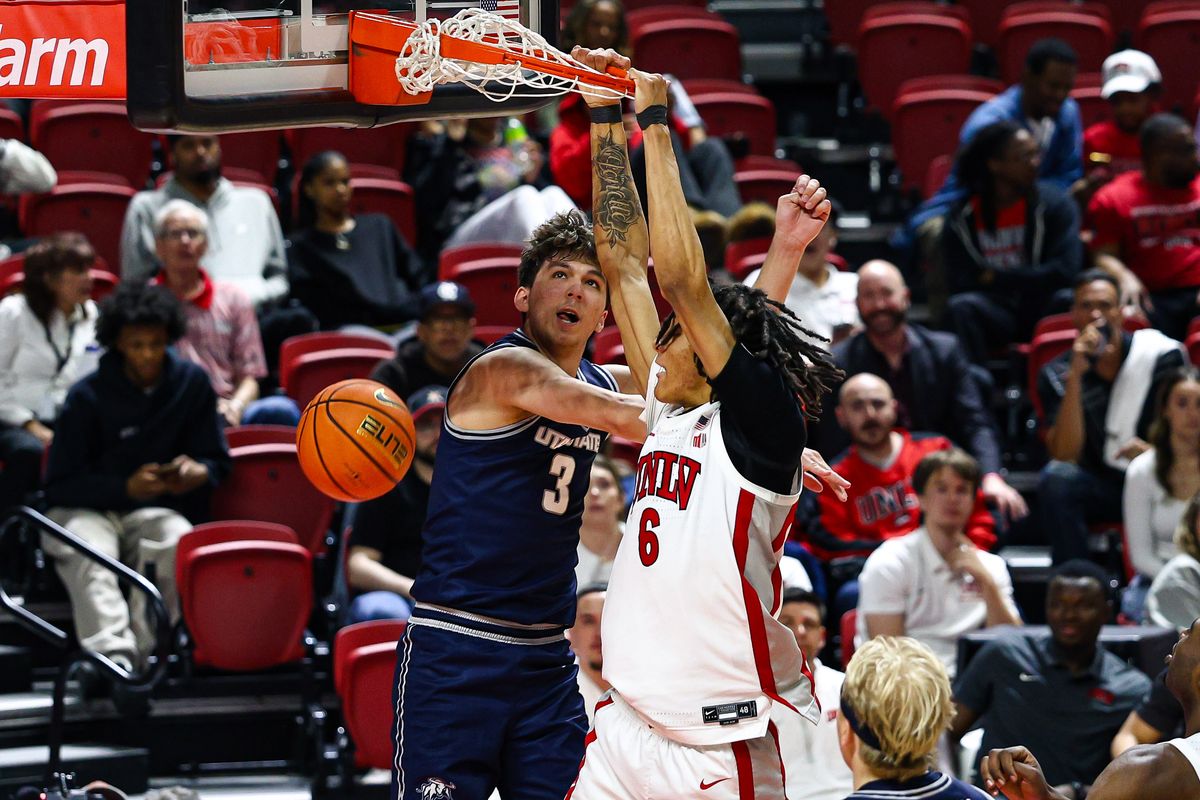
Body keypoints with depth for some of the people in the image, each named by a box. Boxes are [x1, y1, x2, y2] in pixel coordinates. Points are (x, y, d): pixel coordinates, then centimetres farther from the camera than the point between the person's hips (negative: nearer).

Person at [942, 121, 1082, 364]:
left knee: (1069, 303, -34)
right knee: (961, 308, -32)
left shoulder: (1054, 203, -1)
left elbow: (1065, 271, -12)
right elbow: (959, 281, -7)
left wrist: (995, 278, -9)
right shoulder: (962, 218, 1)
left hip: (1045, 309, -1)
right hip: (996, 312, 1)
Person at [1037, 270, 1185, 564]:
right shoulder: (1058, 373, -1)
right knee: (1056, 478, -30)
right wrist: (1075, 376, -22)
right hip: (1103, 489, 1)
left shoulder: (1162, 356, -3)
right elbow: (1064, 455, -14)